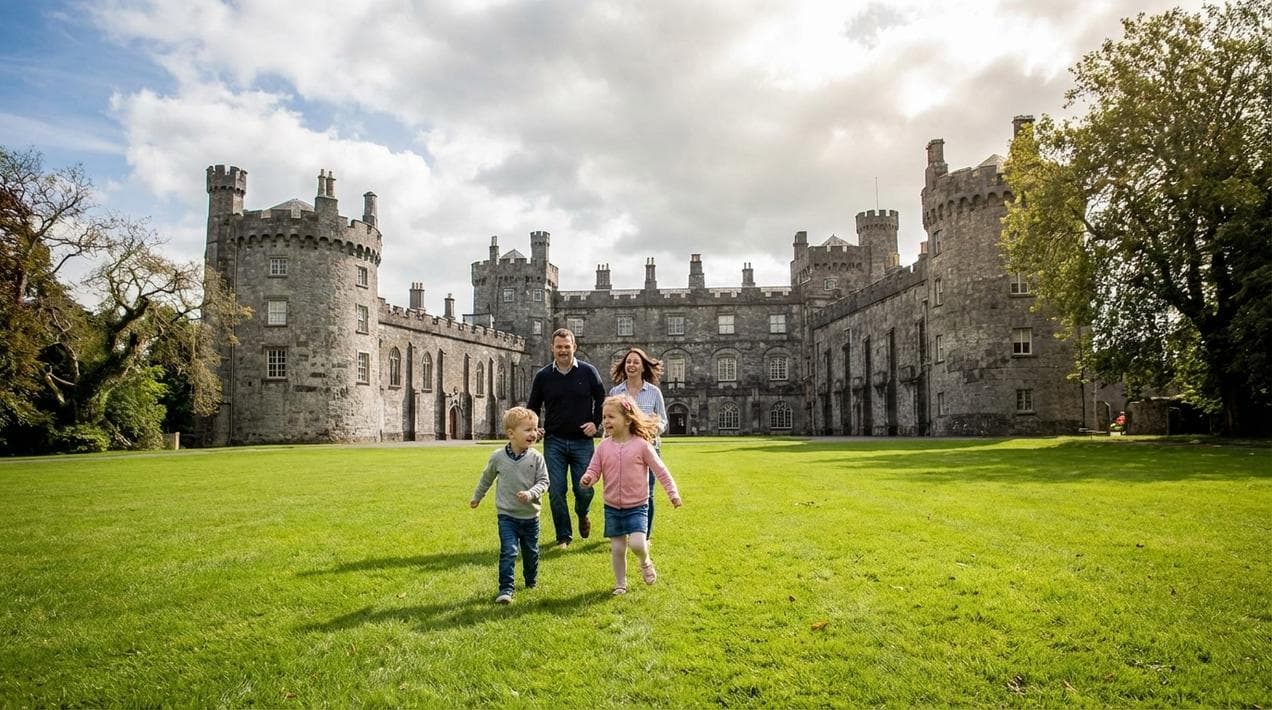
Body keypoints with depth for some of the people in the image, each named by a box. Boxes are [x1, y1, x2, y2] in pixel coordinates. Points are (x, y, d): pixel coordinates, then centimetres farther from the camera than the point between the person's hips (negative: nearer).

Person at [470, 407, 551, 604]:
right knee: (508, 552, -11)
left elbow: (543, 482, -6)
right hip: (507, 515, -2)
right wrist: (477, 497, 23)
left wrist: (531, 494, -26)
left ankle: (531, 581, 40)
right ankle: (506, 589, -4)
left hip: (530, 515, 2)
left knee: (531, 551, 17)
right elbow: (486, 478, 10)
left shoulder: (536, 457, -9)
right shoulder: (498, 457, -8)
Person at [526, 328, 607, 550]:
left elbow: (602, 400, 10)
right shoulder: (543, 376, 3)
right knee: (556, 492, -1)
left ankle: (582, 515, 36)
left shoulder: (588, 372, 0)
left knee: (584, 490, 1)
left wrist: (595, 423, -3)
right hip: (554, 442, 1)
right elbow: (532, 407, 13)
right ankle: (564, 536, 14)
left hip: (582, 442, -1)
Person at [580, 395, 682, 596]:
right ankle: (620, 583, 26)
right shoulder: (604, 446, -1)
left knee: (637, 543, -16)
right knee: (617, 548, 6)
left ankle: (645, 562, 18)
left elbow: (660, 470, -4)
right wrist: (587, 478, -20)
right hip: (612, 507, 3)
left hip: (637, 506, -3)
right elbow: (594, 469, 3)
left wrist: (672, 492, -8)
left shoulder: (641, 445, -9)